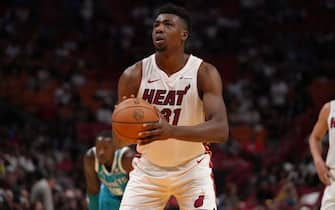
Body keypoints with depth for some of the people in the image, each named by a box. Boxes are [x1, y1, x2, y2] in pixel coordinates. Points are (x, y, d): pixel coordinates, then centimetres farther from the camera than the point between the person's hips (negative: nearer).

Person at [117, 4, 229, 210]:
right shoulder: (133, 75, -12)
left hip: (193, 168, -2)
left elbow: (221, 130, -29)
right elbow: (119, 139, -7)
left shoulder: (205, 73, -16)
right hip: (148, 168, 2)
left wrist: (173, 131, -45)